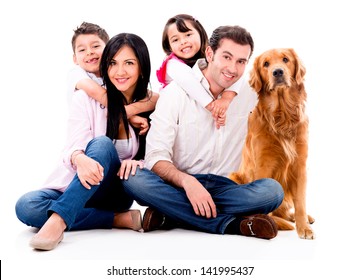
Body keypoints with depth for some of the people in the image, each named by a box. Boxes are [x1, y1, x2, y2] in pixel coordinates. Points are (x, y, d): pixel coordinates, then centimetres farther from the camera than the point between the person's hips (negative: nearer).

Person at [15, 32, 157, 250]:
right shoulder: (87, 98, -5)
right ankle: (120, 218, -27)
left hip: (115, 191, -1)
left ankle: (58, 220, -42)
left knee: (102, 144, -32)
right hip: (74, 186, 1)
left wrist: (137, 163, -27)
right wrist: (80, 159, -43)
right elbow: (74, 146, -17)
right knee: (26, 206, -31)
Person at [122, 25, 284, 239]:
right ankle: (232, 224, -31)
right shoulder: (175, 92, -5)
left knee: (273, 190, -27)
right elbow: (156, 155, -12)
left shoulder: (250, 93, 5)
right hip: (178, 186, -1)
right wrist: (187, 181, -31)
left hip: (224, 187, 2)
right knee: (134, 178, -33)